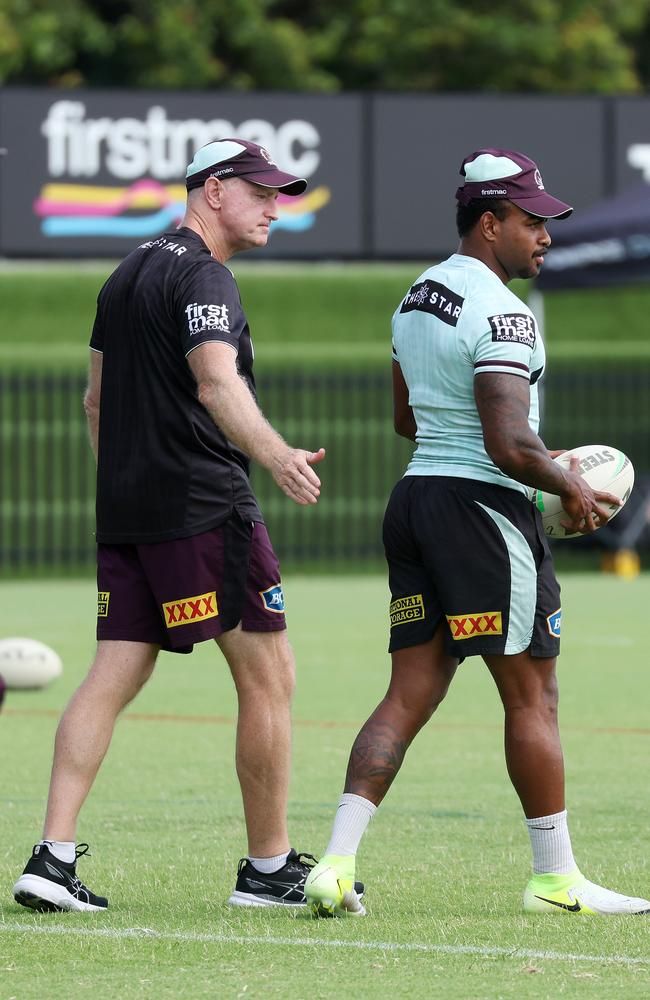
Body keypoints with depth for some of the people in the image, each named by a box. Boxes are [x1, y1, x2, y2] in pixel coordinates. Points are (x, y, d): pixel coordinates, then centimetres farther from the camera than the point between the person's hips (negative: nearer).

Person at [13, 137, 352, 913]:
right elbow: (217, 384, -28)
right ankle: (268, 868, 3)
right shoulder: (200, 276, -11)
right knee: (267, 676, -1)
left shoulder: (128, 273, 18)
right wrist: (275, 455, -41)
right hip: (203, 505, -9)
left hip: (124, 513, 9)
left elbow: (97, 397, 25)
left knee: (113, 677, 3)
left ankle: (53, 857, -7)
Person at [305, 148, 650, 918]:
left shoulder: (417, 296, 13)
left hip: (414, 497, 9)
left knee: (410, 694, 5)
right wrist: (570, 486, -5)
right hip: (483, 507, -9)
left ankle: (337, 862, -6)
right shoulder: (500, 312, -16)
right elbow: (510, 444, -23)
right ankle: (555, 878, 7)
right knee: (532, 696, 1)